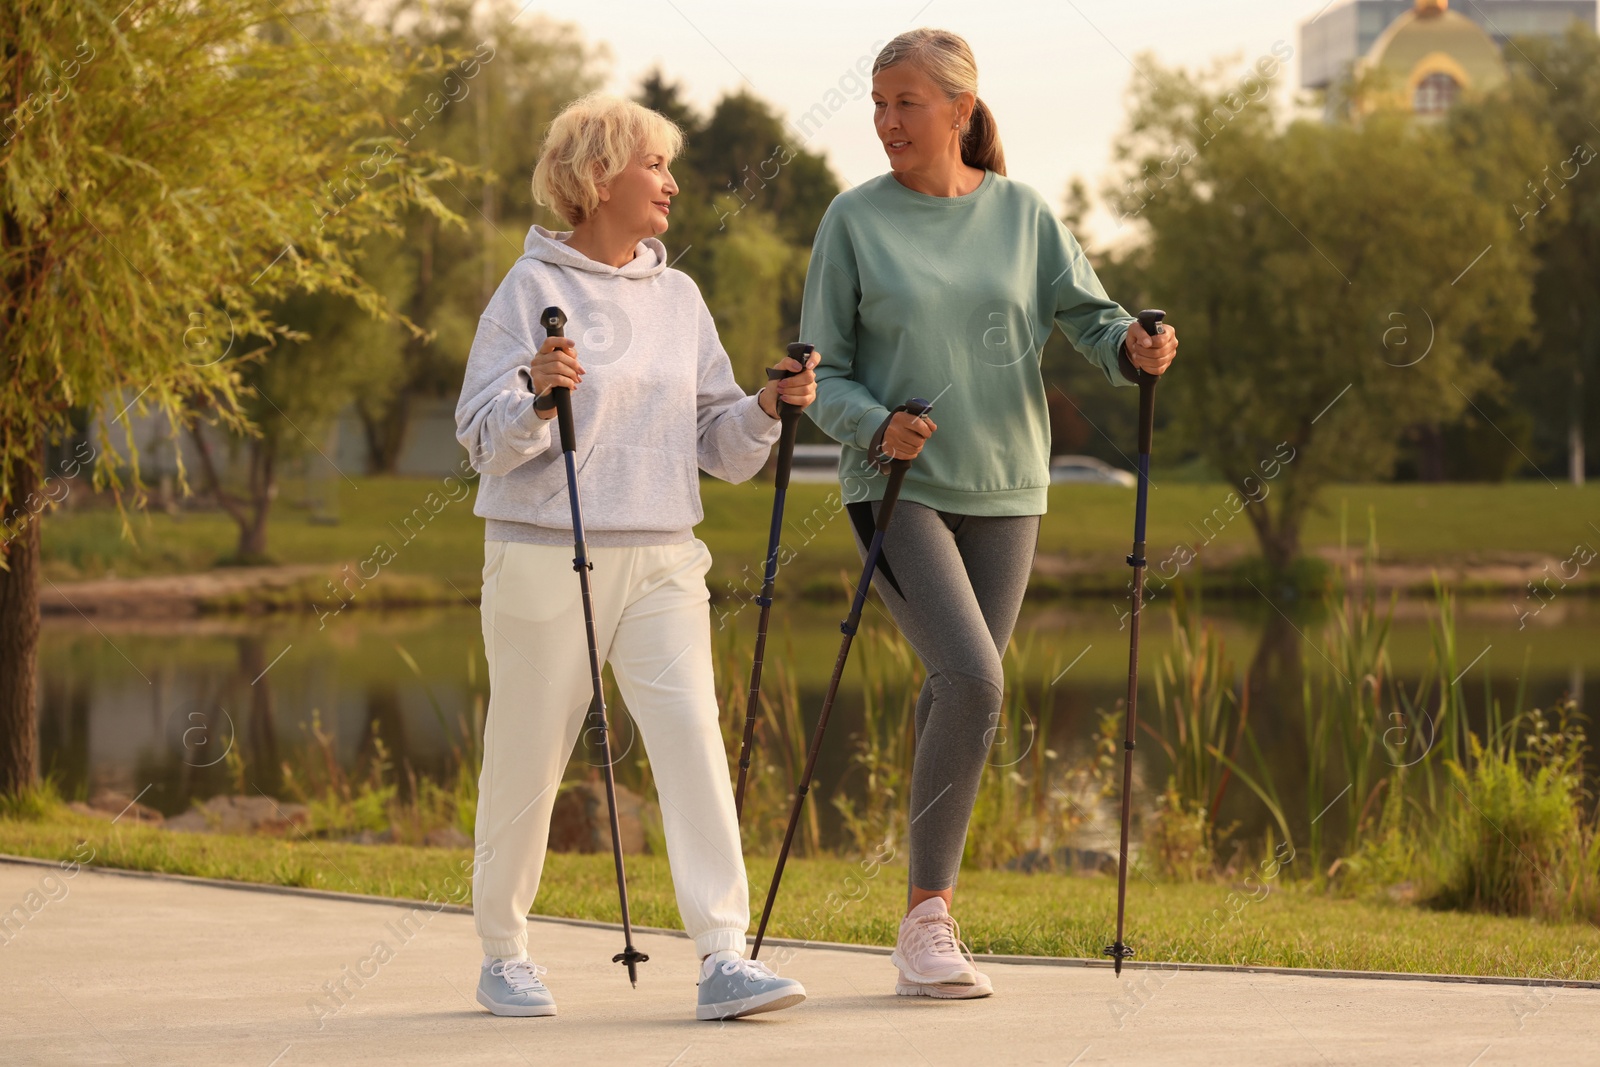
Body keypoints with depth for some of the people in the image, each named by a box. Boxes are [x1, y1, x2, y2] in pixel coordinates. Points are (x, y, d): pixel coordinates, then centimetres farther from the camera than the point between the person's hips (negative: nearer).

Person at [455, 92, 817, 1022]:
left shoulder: (677, 296, 13)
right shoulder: (533, 290, -3)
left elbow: (719, 445, 14)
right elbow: (485, 442, -8)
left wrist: (769, 408, -4)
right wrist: (535, 394, -26)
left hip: (662, 559, 4)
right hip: (546, 557, -4)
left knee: (693, 735, -11)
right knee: (528, 760, 4)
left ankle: (724, 956, -14)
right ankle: (505, 955, 22)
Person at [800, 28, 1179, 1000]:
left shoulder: (1021, 212, 6)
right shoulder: (856, 220, 0)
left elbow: (1086, 310, 3)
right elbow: (823, 371, 1)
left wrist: (1132, 344, -19)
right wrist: (876, 426, -18)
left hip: (1003, 489, 3)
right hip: (899, 486, -3)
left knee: (960, 696, 7)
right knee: (972, 680, -20)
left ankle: (930, 921, 20)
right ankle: (929, 914, -10)